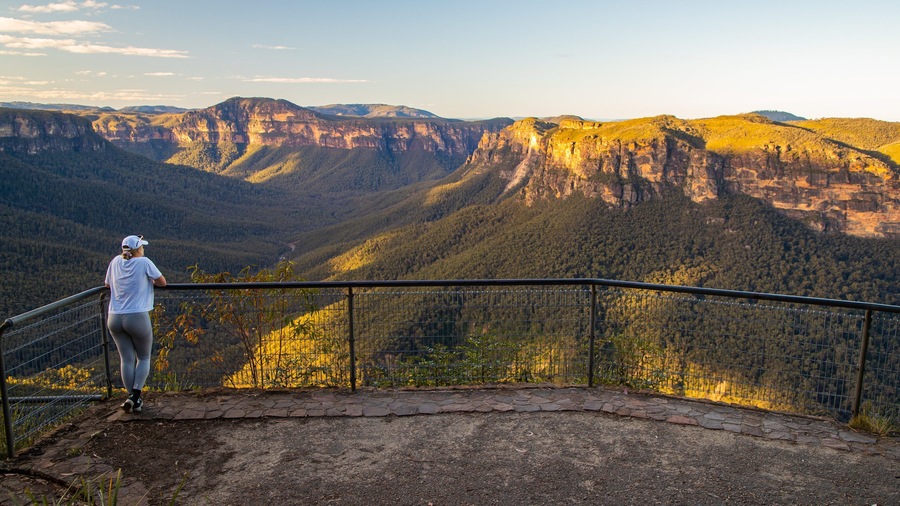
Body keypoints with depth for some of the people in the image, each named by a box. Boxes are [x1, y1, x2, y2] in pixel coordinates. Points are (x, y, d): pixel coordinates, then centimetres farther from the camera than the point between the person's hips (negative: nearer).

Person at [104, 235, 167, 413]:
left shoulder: (116, 262, 8)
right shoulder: (144, 262, -6)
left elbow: (108, 284, 22)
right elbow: (162, 282, 2)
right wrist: (149, 281, 20)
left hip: (114, 318, 4)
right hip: (138, 318, -4)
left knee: (126, 359, 10)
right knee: (144, 358, 11)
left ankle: (132, 398, 12)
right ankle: (135, 397, -1)